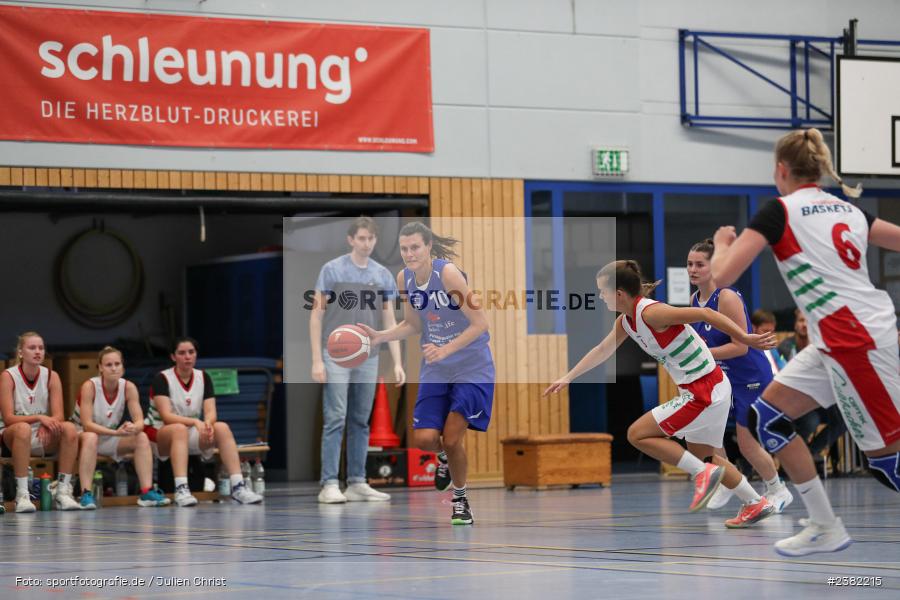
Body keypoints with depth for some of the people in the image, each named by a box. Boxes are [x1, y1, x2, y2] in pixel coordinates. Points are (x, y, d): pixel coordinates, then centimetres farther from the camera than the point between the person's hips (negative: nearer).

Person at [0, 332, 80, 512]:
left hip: (43, 437, 4)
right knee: (23, 429, -39)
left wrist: (46, 425, -30)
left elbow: (58, 416, -6)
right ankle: (22, 495, -36)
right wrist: (39, 418, -30)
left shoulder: (51, 376, 0)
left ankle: (63, 492, -22)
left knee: (69, 428, -26)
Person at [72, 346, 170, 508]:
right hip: (82, 436, -4)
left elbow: (140, 421, -14)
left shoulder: (128, 387, -10)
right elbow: (87, 424, -28)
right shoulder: (90, 386, -21)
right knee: (90, 437, -38)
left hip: (110, 440, 5)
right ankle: (86, 494, -40)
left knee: (141, 437, -18)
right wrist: (116, 432, -40)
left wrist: (133, 428, -39)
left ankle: (147, 492, -21)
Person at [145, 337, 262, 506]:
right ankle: (181, 489, -50)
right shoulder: (162, 379, -12)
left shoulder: (203, 378, 3)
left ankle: (238, 486, -31)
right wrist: (195, 422, -37)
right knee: (180, 429, -38)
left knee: (222, 428, -23)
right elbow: (166, 416, -23)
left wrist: (207, 424, -30)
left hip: (191, 436, 4)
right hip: (159, 434, -4)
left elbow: (211, 412, -6)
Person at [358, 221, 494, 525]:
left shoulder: (448, 273, -22)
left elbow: (480, 323, -21)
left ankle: (460, 500, 14)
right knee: (424, 438, -8)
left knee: (452, 438, -12)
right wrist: (379, 336, -3)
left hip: (471, 366, -5)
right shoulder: (404, 278, -3)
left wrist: (445, 350, -29)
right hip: (435, 370, 5)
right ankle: (446, 456, 30)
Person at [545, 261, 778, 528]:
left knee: (637, 434, -5)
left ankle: (703, 473, -4)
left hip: (704, 393, -10)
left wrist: (745, 339, -27)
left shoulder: (651, 313, -21)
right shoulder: (626, 321, 7)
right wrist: (567, 378, 28)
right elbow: (602, 350, 24)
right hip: (712, 388, 10)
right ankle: (756, 504, 30)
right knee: (702, 455, 24)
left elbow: (705, 314, -23)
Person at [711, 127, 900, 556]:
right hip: (839, 340, 8)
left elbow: (722, 276, -10)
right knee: (767, 417, 11)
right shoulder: (847, 209, 14)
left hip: (855, 340, -8)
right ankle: (825, 528, 14)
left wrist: (722, 242, 12)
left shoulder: (779, 212, -6)